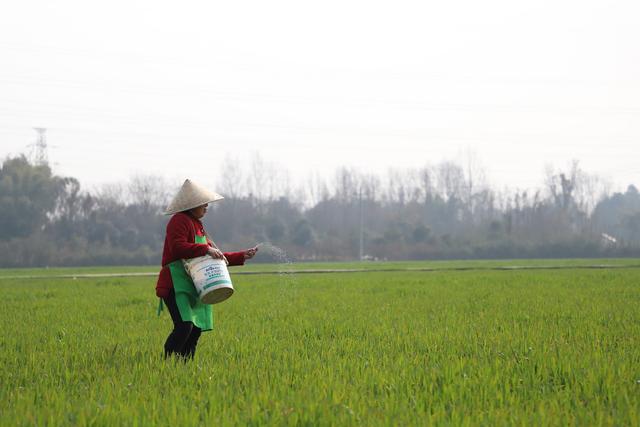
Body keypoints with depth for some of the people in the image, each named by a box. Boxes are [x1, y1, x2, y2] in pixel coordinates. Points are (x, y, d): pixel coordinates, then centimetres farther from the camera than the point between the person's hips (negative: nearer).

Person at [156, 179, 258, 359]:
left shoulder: (197, 225, 23)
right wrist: (206, 249, -25)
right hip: (176, 285, -10)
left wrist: (242, 256, 23)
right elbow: (177, 247, -23)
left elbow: (214, 256, 27)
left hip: (193, 288, 10)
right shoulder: (179, 221, -7)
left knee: (196, 330, 5)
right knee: (184, 327, -21)